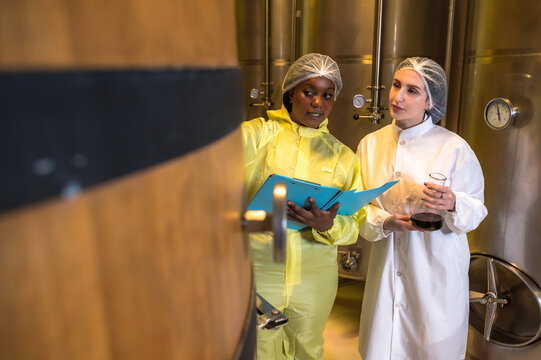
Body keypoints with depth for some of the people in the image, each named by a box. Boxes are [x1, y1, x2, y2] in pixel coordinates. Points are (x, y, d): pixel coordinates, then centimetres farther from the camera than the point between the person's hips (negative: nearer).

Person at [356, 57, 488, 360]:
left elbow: (478, 209, -6)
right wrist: (386, 222, -18)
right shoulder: (370, 144, 2)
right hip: (388, 266, 3)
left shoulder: (454, 147, -9)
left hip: (437, 268, -2)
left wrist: (452, 204, -27)